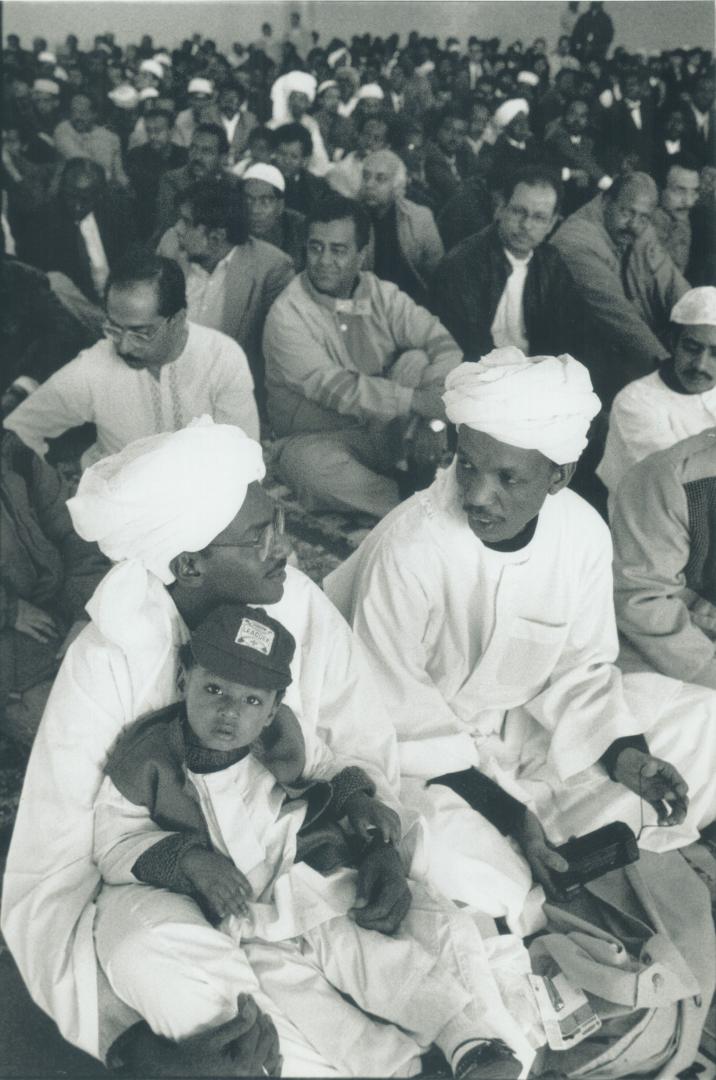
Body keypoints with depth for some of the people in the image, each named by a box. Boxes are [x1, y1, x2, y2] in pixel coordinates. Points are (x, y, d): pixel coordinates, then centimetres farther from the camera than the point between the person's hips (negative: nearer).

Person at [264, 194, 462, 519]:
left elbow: (443, 345, -11)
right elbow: (332, 388, -26)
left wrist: (436, 412, -30)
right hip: (316, 439, -3)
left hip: (383, 433, 4)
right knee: (310, 463, -38)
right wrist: (415, 400, -33)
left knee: (417, 360, -18)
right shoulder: (287, 314, -15)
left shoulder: (384, 295, -1)